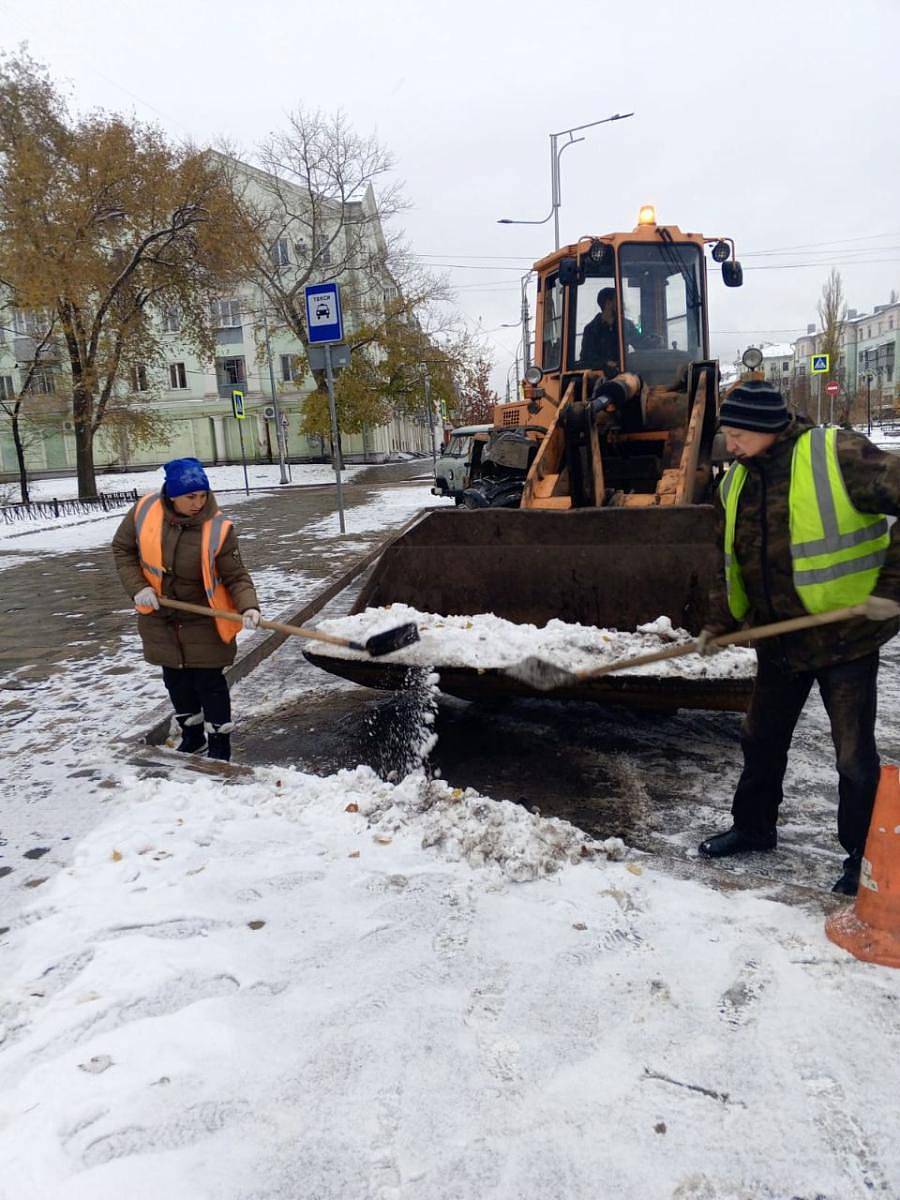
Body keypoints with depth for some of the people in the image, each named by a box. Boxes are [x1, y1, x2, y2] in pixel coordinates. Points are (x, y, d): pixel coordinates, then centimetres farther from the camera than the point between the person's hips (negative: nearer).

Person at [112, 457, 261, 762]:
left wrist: (248, 606, -35)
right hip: (159, 617, 4)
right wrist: (137, 587, -11)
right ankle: (192, 735, 36)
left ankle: (220, 743, 16)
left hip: (203, 620, -4)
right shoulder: (145, 511, -14)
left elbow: (236, 576, -17)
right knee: (176, 679, 17)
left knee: (209, 681, 1)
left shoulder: (217, 528, -22)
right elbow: (122, 548, 1)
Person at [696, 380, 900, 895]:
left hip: (846, 635, -6)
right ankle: (754, 826, 37)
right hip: (779, 639, 7)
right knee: (762, 739, 17)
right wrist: (721, 621, 1)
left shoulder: (839, 455, -18)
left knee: (854, 751, 3)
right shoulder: (738, 480, 4)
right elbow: (730, 560, 11)